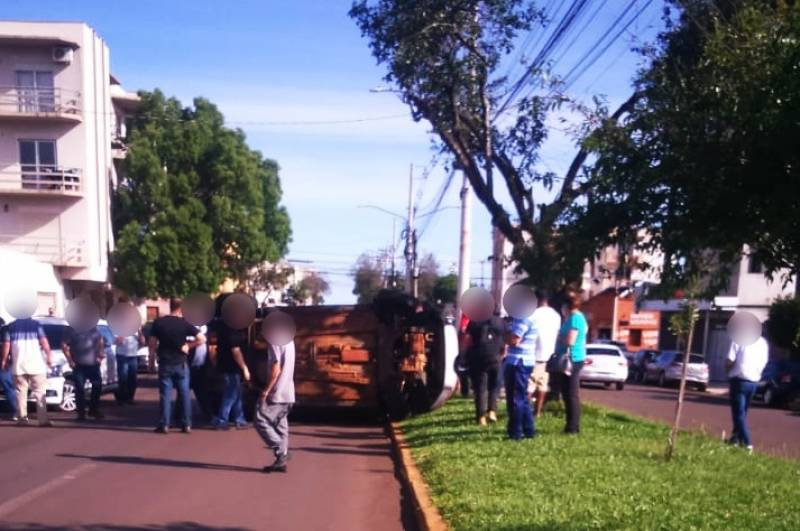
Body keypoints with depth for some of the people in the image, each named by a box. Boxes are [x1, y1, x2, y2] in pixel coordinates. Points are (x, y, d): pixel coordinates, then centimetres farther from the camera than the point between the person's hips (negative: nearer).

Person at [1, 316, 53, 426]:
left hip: (18, 365, 1)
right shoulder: (36, 324, 7)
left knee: (21, 392, 6)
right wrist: (49, 355, 4)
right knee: (39, 392, 0)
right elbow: (43, 342, -1)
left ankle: (22, 419, -1)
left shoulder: (10, 327, 12)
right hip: (36, 364, -1)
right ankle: (43, 419, -6)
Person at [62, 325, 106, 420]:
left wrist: (100, 355, 8)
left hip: (93, 364, 4)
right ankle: (81, 413, 4)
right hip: (79, 365, -4)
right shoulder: (72, 330, -4)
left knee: (97, 385, 3)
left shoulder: (94, 329, 7)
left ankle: (94, 410, 20)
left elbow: (101, 341, 20)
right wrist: (70, 360, -9)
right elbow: (64, 345, -4)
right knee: (79, 388, -4)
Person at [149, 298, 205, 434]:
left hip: (165, 364, 0)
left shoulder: (158, 322, -2)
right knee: (184, 394, 6)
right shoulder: (184, 323, -4)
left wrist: (152, 362, 8)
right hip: (180, 364, 0)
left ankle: (164, 425, 4)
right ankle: (186, 425, 8)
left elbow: (152, 344, -1)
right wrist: (188, 345, 0)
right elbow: (202, 338, -10)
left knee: (165, 395, 4)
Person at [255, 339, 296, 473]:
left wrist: (266, 390, -15)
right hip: (287, 394, 9)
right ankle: (281, 461, 10)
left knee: (261, 421, -3)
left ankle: (282, 452, -6)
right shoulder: (289, 340, 13)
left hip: (277, 393, -9)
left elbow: (276, 368, -20)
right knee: (280, 425, 10)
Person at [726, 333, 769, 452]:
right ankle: (736, 438, 25)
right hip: (754, 381, 5)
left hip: (739, 380, -5)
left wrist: (729, 373, 5)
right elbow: (764, 362, 10)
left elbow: (730, 361, -13)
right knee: (742, 412, 18)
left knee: (739, 413, -3)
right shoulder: (763, 342, 7)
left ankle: (746, 443, -11)